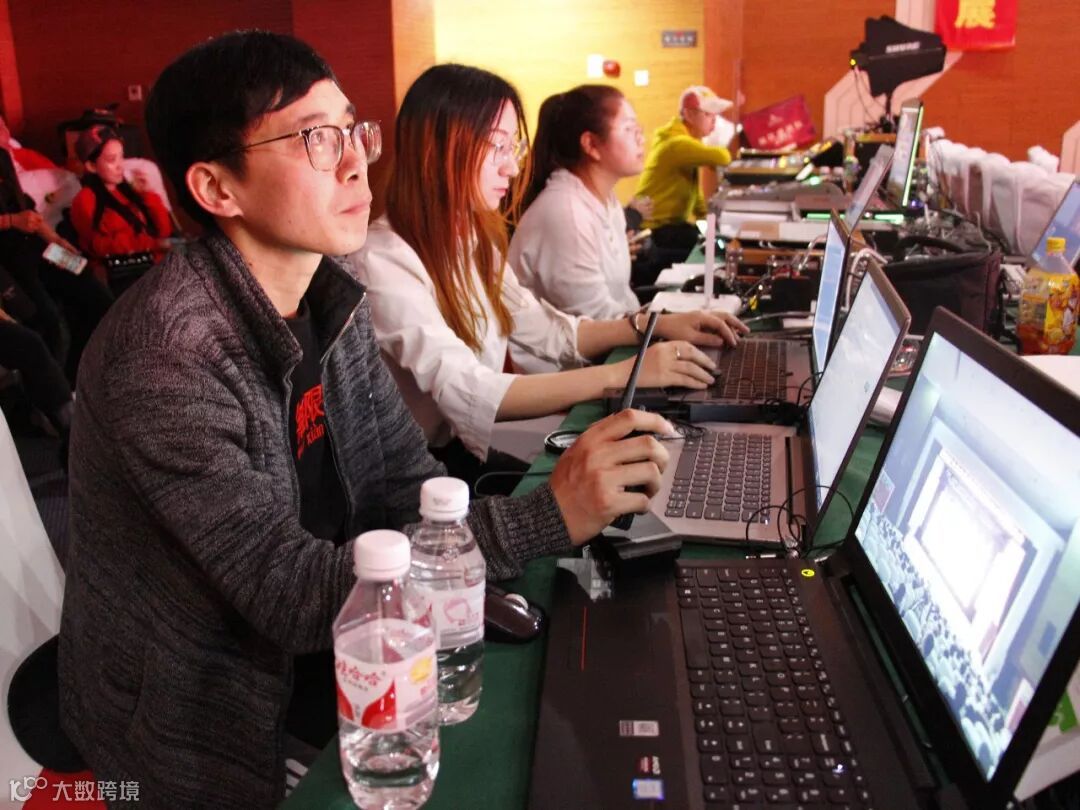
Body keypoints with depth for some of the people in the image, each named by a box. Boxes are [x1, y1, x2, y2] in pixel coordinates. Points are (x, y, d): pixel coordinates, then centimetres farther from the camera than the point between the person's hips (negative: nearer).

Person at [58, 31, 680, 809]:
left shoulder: (332, 295, -3)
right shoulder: (166, 357, -28)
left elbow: (411, 489, -3)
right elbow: (291, 593, -29)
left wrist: (580, 511, -20)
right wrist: (544, 519, -33)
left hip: (307, 657, 6)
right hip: (206, 730, -6)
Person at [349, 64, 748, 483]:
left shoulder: (472, 238, 7)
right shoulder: (384, 262, -21)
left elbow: (544, 330, 12)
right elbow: (465, 394, -31)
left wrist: (654, 326, -1)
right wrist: (621, 375, -32)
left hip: (479, 445, 8)